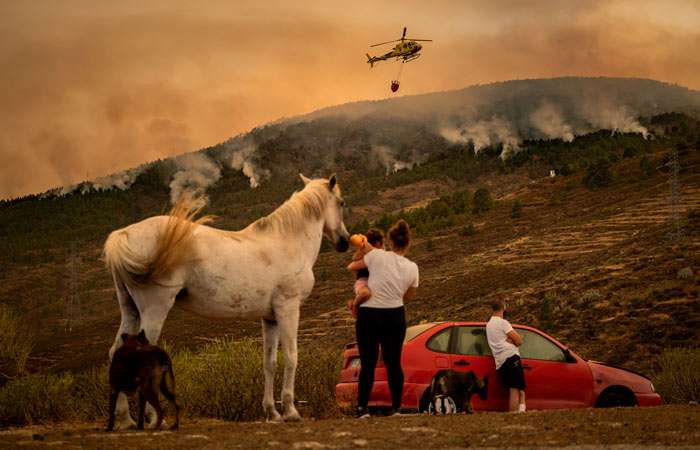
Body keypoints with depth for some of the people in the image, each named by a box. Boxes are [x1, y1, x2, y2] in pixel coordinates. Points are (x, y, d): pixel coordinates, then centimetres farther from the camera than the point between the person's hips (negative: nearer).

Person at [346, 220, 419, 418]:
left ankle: (362, 407, -3)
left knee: (367, 363, 3)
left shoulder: (377, 256, -8)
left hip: (368, 314, -2)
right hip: (395, 315, 2)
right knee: (393, 362, 11)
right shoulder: (412, 268, 0)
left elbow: (351, 267, 8)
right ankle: (396, 407, 12)